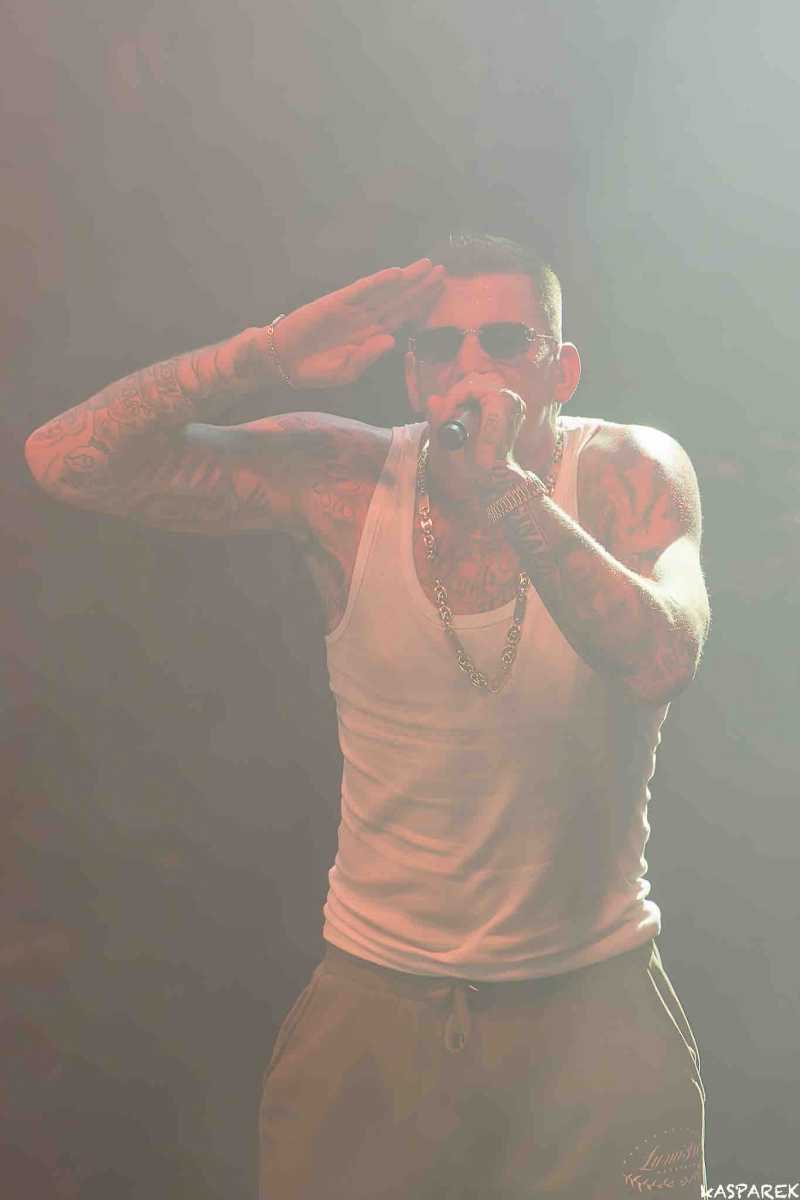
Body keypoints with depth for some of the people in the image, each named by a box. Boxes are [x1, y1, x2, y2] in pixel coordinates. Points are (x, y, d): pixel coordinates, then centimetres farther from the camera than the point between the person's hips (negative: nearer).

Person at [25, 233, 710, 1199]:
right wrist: (269, 355, -22)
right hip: (376, 993, 1)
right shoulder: (345, 481, -9)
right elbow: (67, 460, -12)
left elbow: (660, 662, -29)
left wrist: (502, 486, -36)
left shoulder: (628, 474, -10)